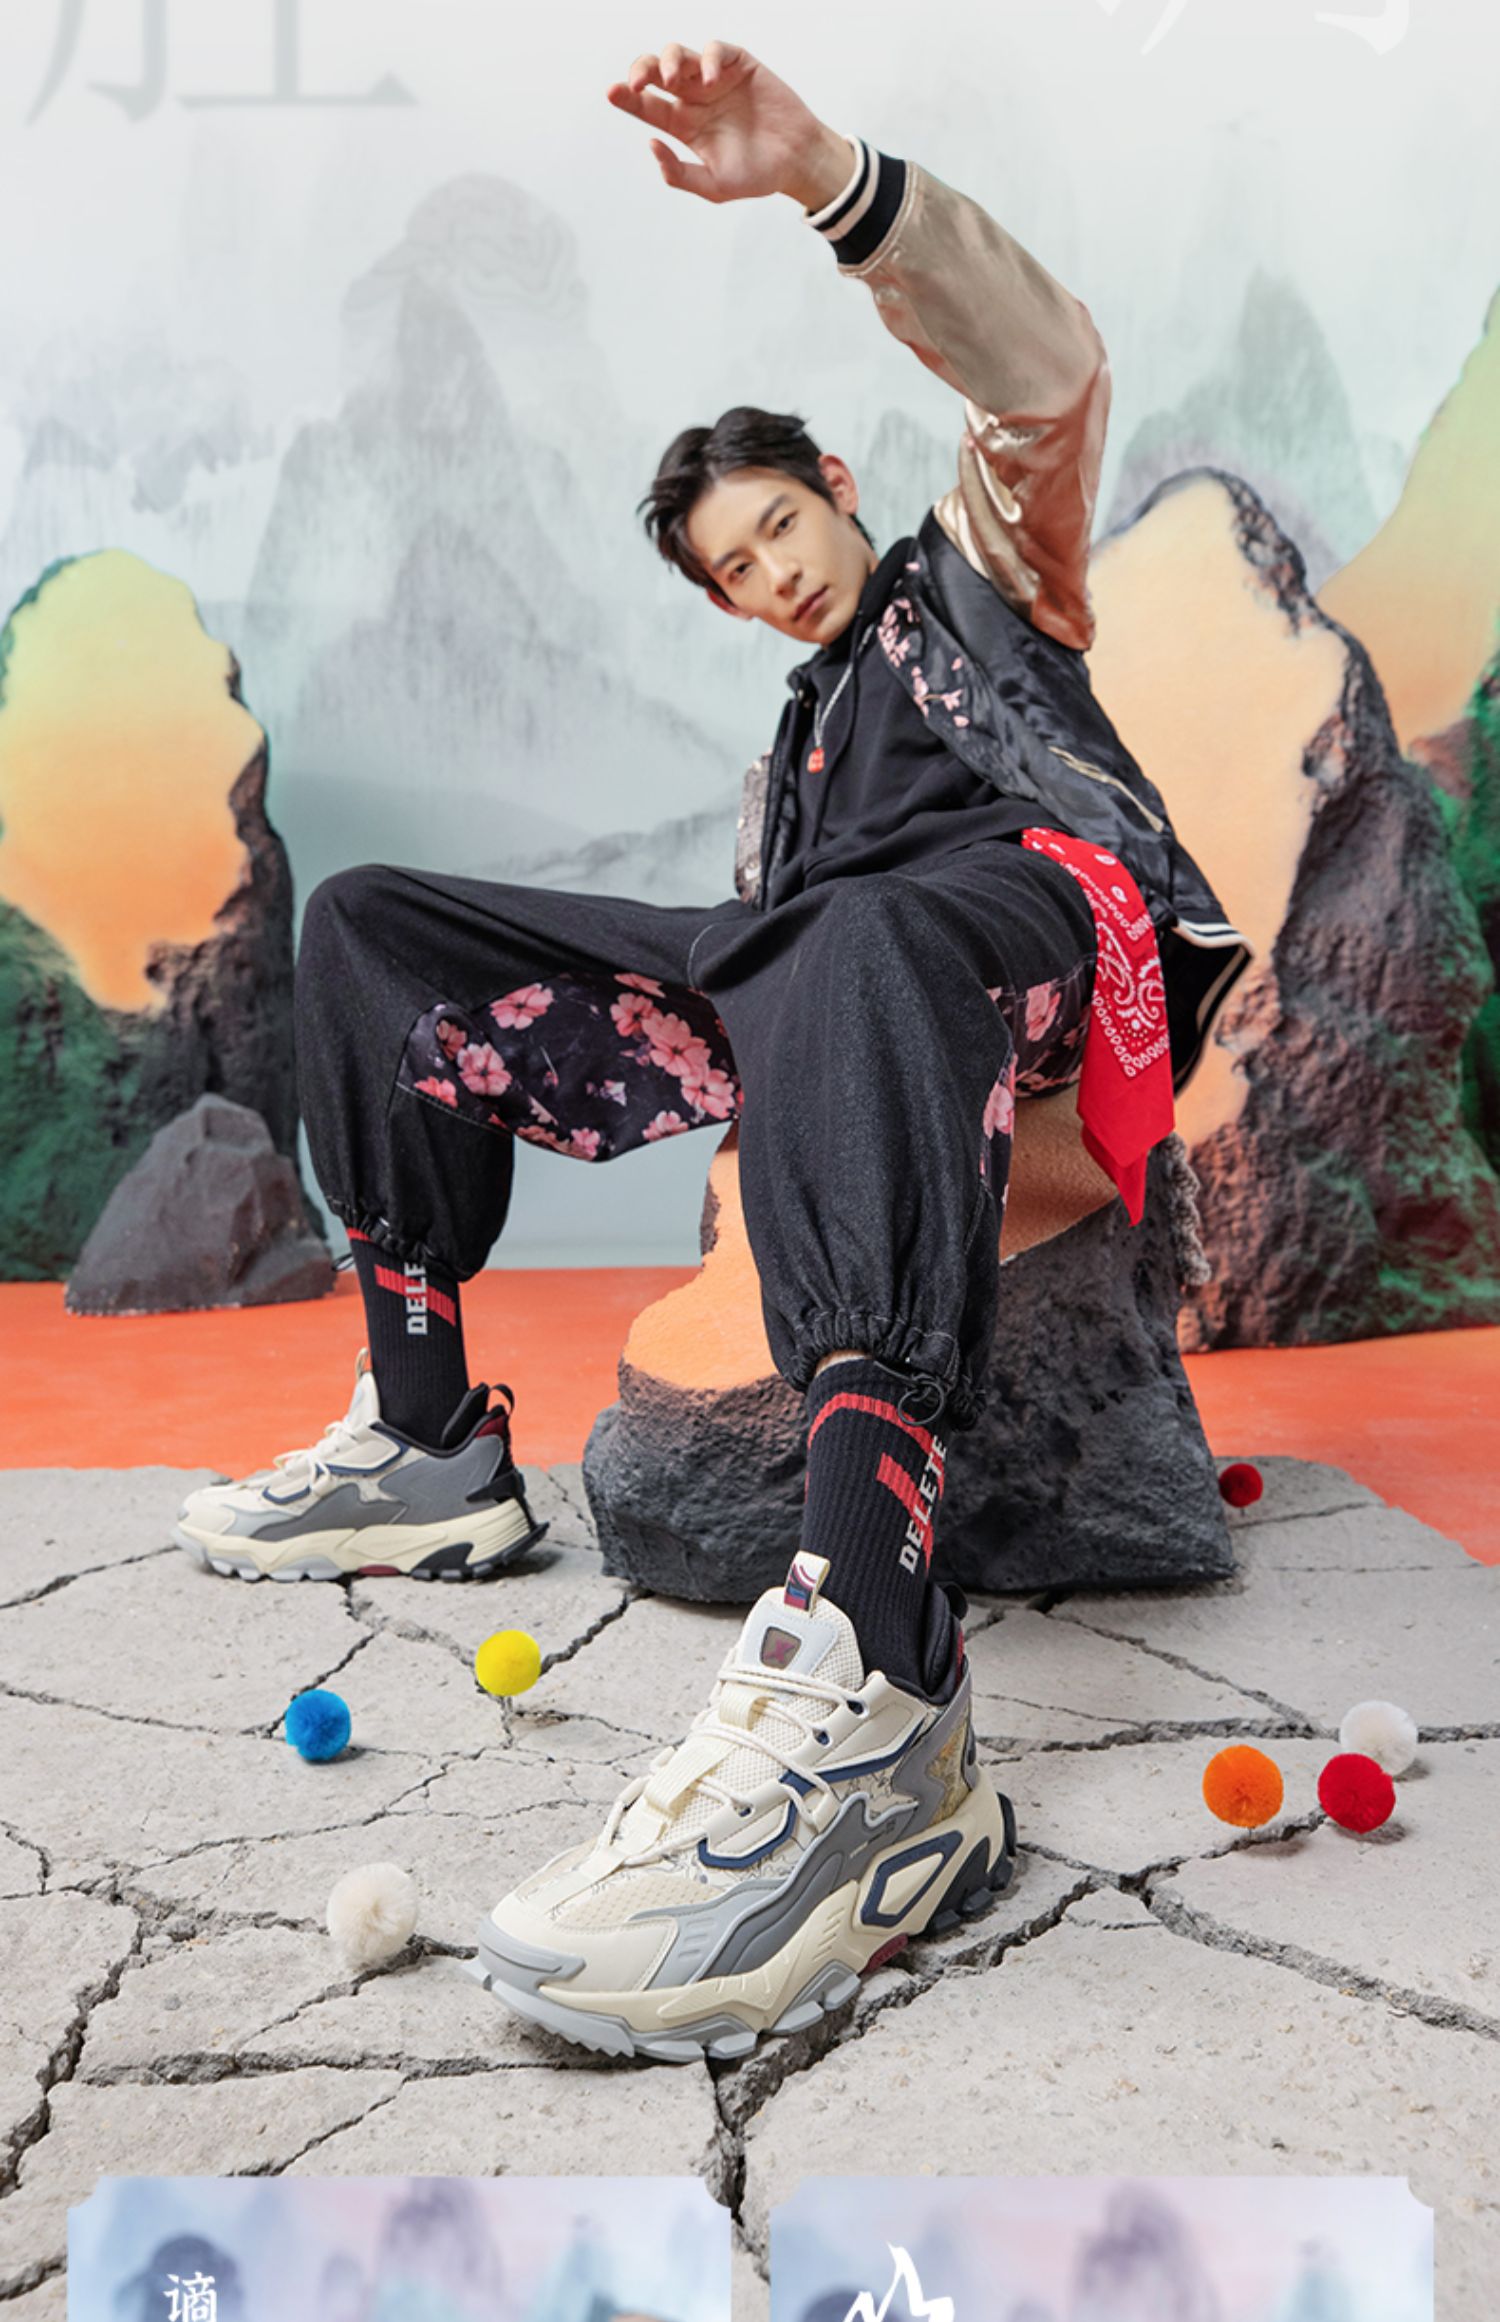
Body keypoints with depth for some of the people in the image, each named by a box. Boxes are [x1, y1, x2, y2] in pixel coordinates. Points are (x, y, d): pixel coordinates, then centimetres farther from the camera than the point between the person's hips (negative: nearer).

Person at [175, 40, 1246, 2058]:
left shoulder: (981, 566, 28)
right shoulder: (793, 748, 42)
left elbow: (1048, 371, 6)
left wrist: (829, 180, -7)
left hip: (1027, 889, -6)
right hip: (807, 987, 6)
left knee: (853, 946, -46)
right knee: (371, 929, 0)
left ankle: (874, 1701, -64)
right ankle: (430, 1440, -8)